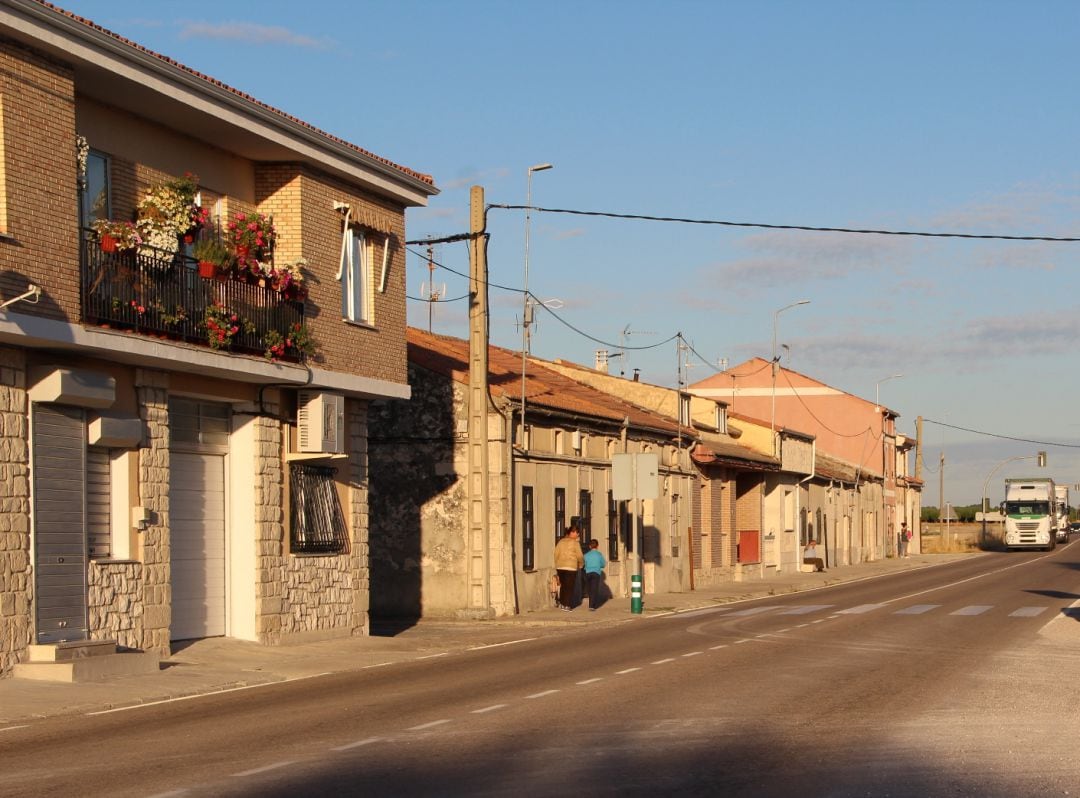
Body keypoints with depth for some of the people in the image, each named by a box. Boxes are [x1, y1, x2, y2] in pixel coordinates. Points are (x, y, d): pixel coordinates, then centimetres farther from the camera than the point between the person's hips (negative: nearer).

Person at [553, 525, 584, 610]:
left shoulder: (561, 541, 9)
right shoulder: (575, 542, -6)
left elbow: (556, 554, 8)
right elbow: (580, 556, -5)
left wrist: (557, 565, 19)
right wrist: (581, 565, 12)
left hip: (560, 567, 5)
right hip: (571, 567, -5)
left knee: (563, 585, 19)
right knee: (569, 586, 2)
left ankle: (561, 603, 22)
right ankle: (566, 606, 1)